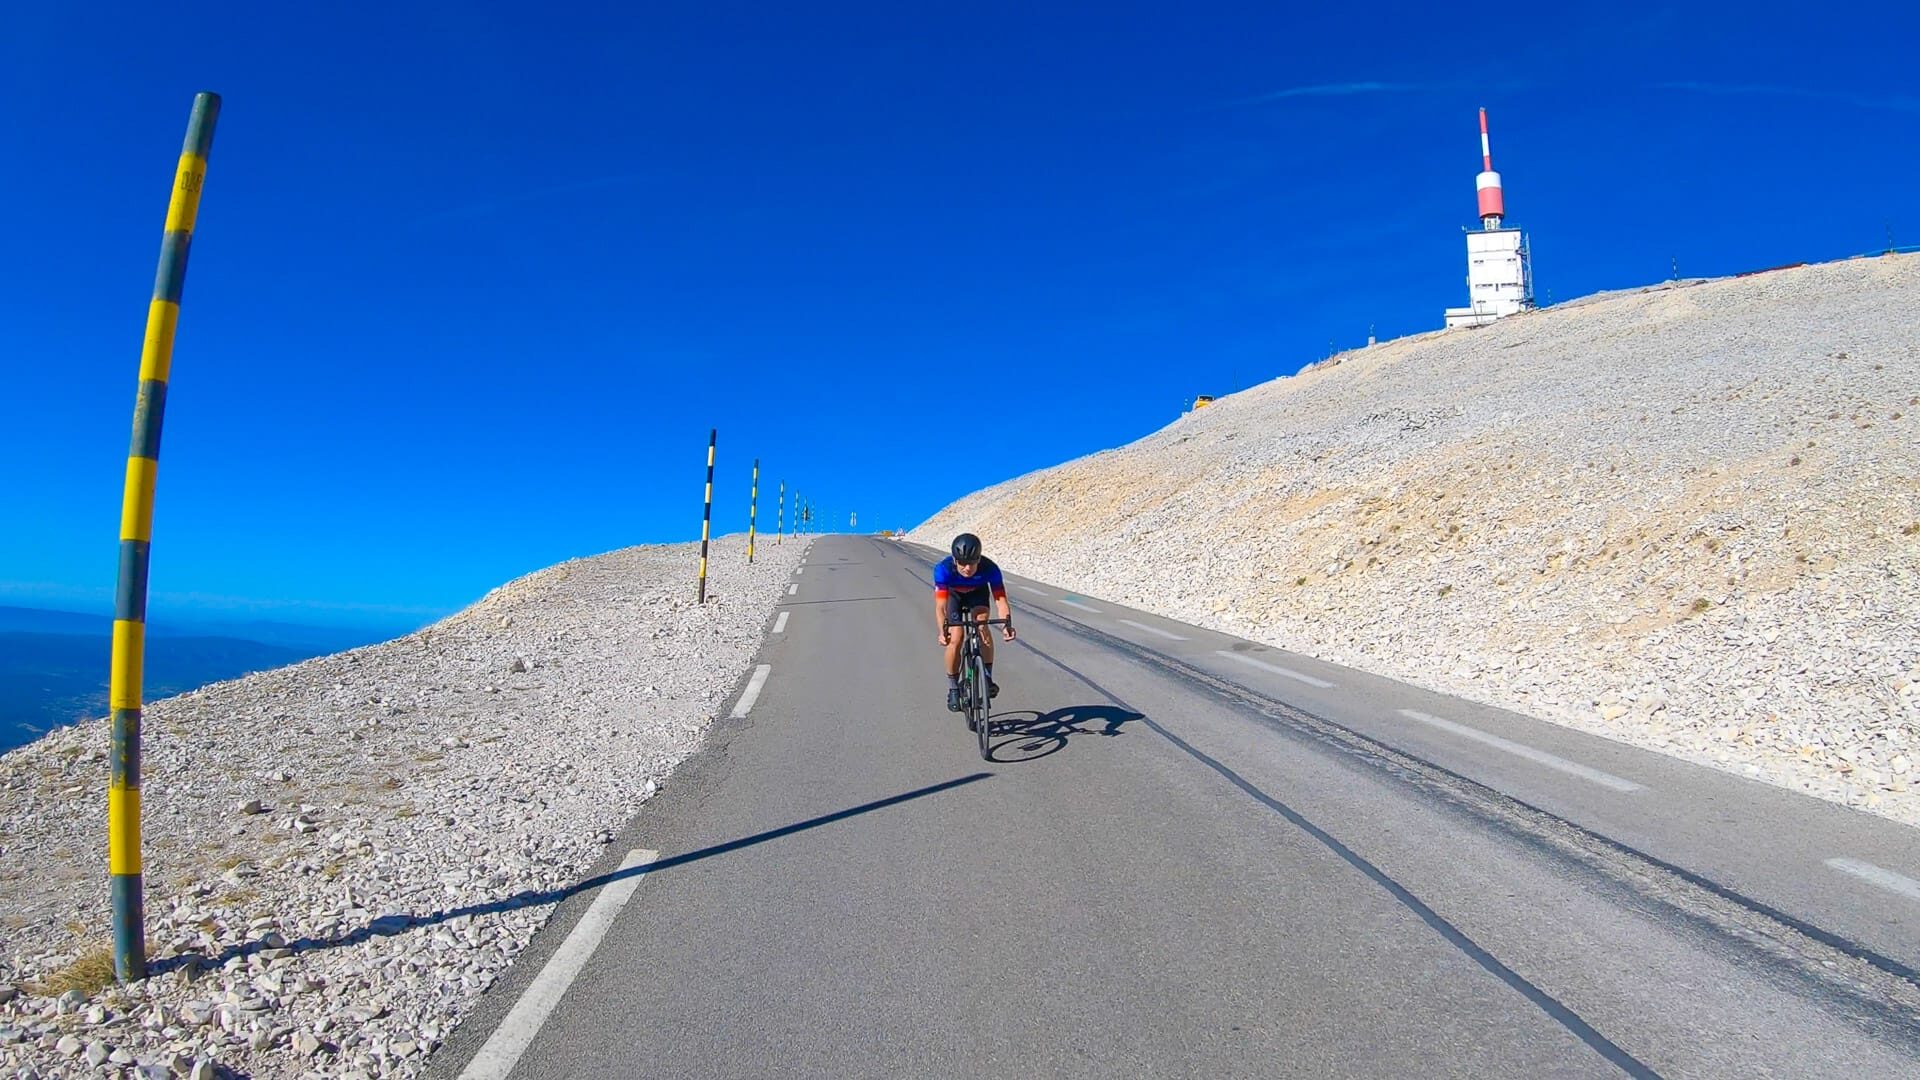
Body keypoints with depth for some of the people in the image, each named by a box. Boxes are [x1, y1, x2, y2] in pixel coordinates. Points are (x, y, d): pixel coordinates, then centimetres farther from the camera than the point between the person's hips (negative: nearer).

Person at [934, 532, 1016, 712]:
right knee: (955, 639, -14)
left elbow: (1001, 600, -40)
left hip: (978, 593, 1)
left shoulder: (990, 569, -37)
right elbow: (940, 605, -44)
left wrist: (1007, 624, -58)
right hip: (953, 594, 0)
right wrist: (943, 631, -60)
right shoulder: (944, 569, -39)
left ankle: (987, 678, -18)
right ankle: (953, 688, 4)